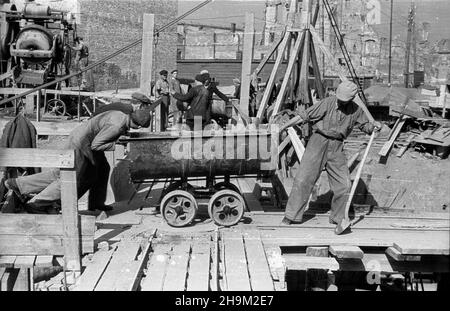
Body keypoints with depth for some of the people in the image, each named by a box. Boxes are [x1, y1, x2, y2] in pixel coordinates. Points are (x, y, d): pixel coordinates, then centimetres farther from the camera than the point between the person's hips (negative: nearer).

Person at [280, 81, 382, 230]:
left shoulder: (356, 110, 1)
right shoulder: (327, 103, -10)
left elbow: (365, 126, 15)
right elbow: (304, 116, -9)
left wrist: (374, 126, -8)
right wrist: (283, 127, -9)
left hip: (336, 148, 3)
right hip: (318, 141, -3)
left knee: (344, 184, 0)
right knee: (303, 179, -7)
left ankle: (337, 218, 20)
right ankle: (291, 216, 3)